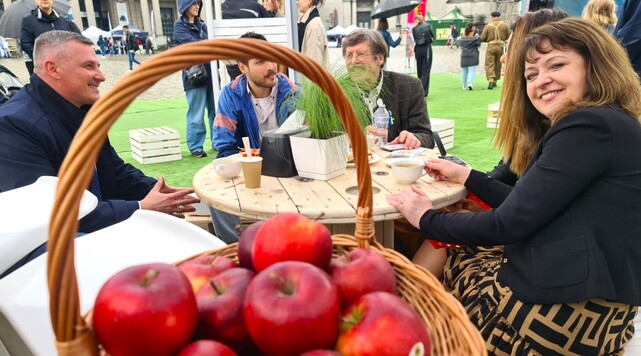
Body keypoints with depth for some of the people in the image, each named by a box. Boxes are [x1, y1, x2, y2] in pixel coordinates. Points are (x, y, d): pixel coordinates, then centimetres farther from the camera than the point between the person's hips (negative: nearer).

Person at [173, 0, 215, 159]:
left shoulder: (201, 24, 18)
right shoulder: (179, 25, 0)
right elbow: (193, 44, -14)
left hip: (210, 71, 6)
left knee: (215, 109, 9)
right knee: (196, 112, -4)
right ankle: (195, 146, 5)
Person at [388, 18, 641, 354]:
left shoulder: (589, 126, -19)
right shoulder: (606, 124, 13)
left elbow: (511, 222, -20)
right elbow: (529, 209, 12)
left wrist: (427, 220, -6)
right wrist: (466, 175, 17)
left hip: (565, 311, -9)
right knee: (451, 260, 16)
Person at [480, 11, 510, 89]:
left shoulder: (488, 26, -4)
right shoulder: (504, 25, 0)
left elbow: (482, 38, -4)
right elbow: (509, 36, 5)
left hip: (491, 46, -2)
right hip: (501, 46, 2)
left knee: (489, 64, -1)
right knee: (498, 65, 14)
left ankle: (491, 80, -19)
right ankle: (495, 81, 21)